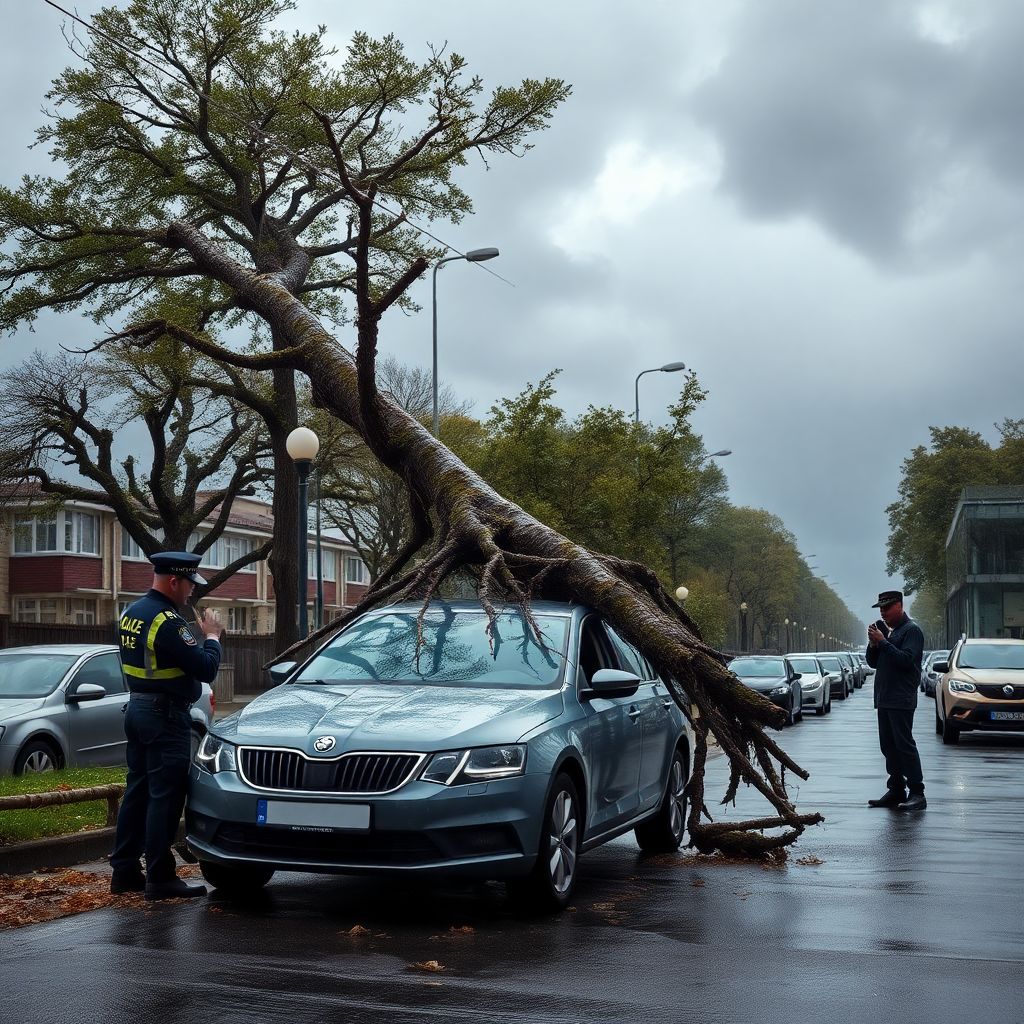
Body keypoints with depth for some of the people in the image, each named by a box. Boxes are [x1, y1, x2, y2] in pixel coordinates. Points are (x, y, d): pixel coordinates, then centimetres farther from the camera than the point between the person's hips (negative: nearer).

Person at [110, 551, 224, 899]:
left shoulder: (130, 613, 10)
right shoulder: (166, 620, -20)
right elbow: (205, 668, -21)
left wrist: (200, 636, 10)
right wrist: (211, 636, -4)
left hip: (137, 709, 10)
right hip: (165, 716, -10)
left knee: (138, 791, 14)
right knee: (165, 796, -4)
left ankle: (124, 870, 19)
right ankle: (160, 878, 0)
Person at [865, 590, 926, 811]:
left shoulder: (911, 630, -6)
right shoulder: (888, 631, 19)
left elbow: (906, 660, -19)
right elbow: (873, 662, 19)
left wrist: (882, 642, -17)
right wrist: (873, 645, 0)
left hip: (901, 700, -9)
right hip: (885, 699, 9)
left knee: (904, 744, -11)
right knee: (888, 746, 9)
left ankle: (917, 793, -10)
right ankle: (896, 790, 14)